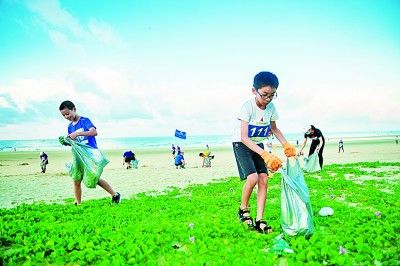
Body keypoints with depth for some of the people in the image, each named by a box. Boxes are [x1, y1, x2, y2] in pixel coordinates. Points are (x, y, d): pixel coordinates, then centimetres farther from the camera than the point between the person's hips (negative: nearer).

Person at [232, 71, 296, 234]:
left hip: (258, 145, 5)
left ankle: (259, 220, 2)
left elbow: (274, 128, 12)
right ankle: (243, 209, 5)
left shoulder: (271, 107, -8)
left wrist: (286, 144, -4)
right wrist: (265, 155, -40)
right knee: (252, 177, -22)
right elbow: (244, 138, -31)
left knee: (263, 179, -7)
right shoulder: (248, 107, -26)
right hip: (241, 144, -5)